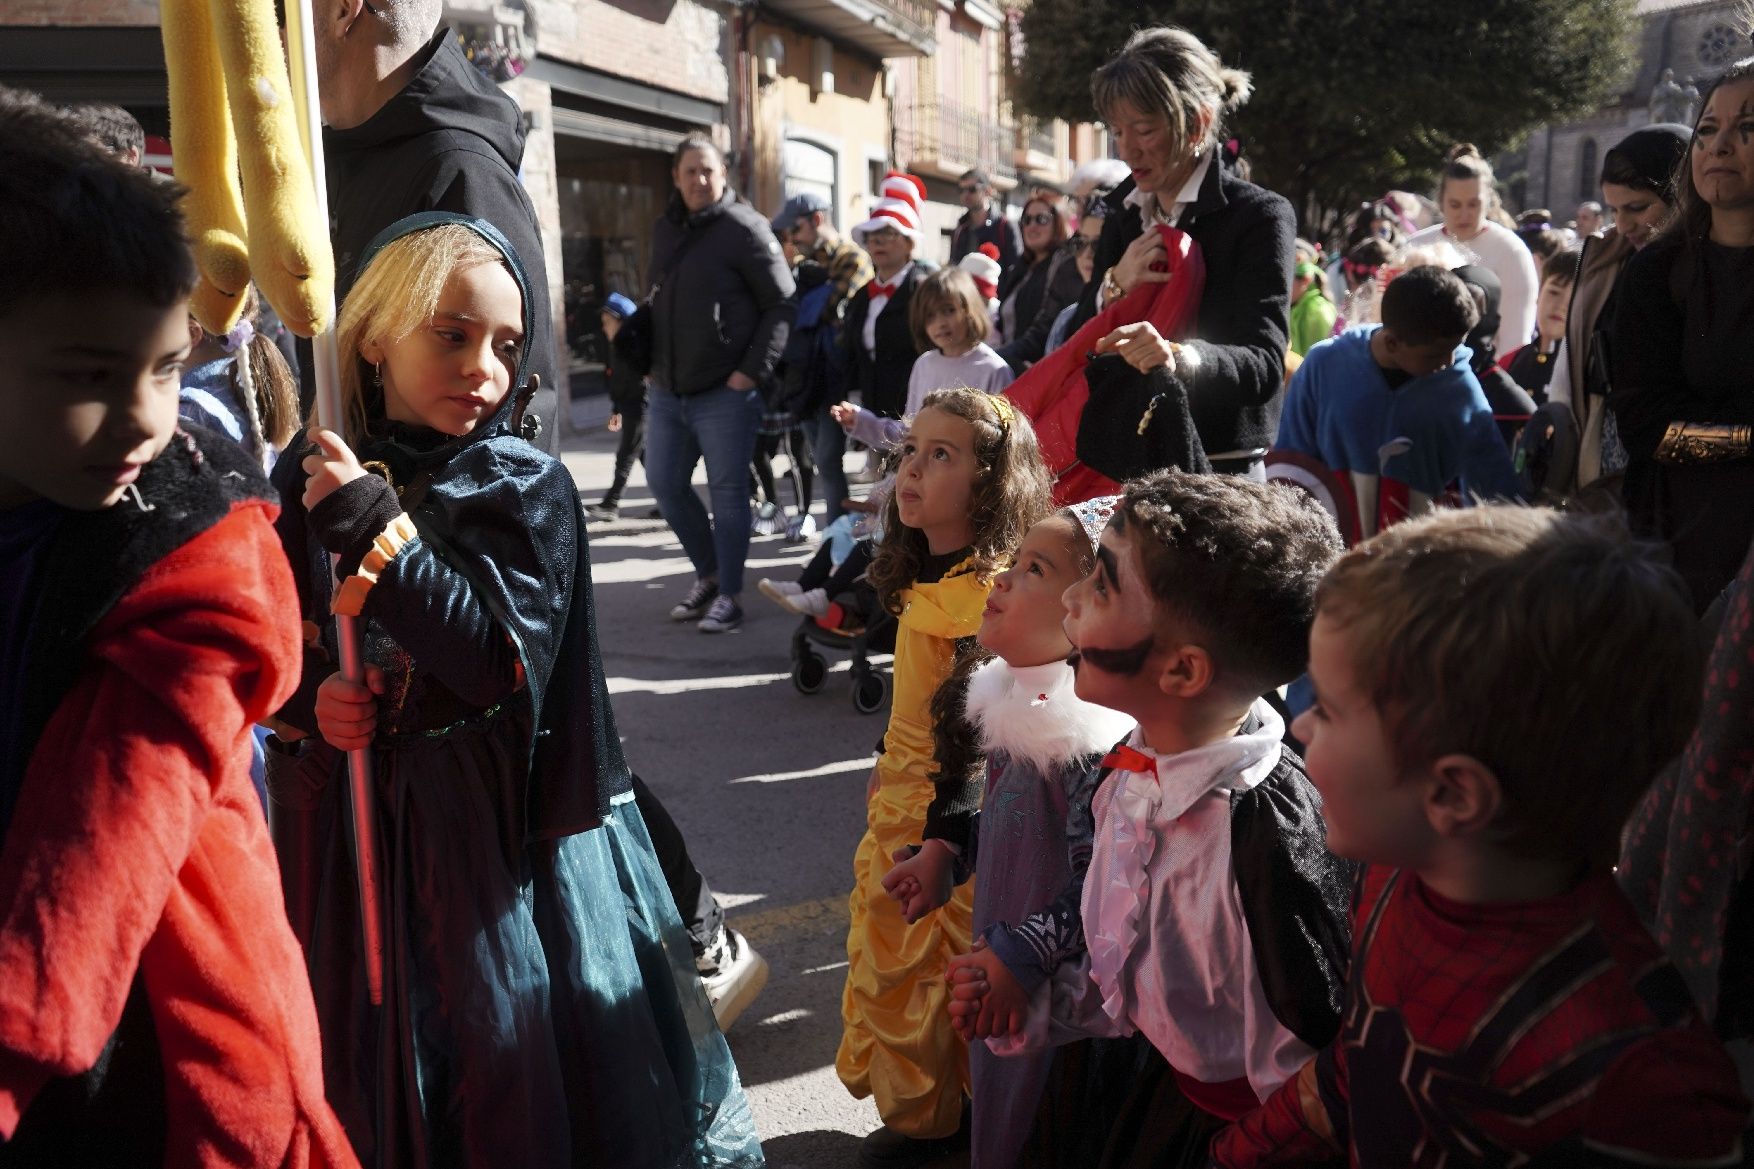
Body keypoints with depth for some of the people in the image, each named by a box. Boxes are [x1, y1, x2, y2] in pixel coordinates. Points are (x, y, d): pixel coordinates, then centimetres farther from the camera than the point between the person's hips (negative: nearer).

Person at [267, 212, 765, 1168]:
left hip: (505, 820, -3)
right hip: (365, 826, 4)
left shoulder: (524, 487, -9)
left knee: (517, 1044, 6)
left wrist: (375, 533, -24)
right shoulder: (316, 485, 2)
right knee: (389, 1070, 16)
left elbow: (503, 659, -21)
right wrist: (312, 701, -10)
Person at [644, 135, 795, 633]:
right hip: (668, 391, 7)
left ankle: (728, 595, 11)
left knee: (727, 491, 0)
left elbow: (781, 306, -10)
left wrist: (753, 371, -16)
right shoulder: (665, 230, 13)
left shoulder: (745, 229, -8)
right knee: (665, 483, 11)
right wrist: (652, 362, 12)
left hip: (725, 392, -7)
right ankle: (708, 573, 29)